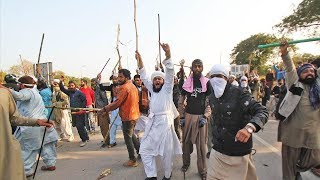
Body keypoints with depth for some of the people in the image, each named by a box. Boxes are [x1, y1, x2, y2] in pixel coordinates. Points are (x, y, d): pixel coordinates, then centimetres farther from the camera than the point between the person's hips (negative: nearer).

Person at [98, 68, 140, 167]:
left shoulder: (124, 87, -17)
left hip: (128, 116, -9)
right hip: (134, 114, 9)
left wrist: (105, 109, -10)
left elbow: (117, 103, -20)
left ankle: (132, 160, 15)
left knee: (128, 138, 4)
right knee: (131, 135, 24)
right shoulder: (133, 86, 11)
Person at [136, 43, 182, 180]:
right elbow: (144, 78, 15)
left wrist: (168, 54, -27)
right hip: (152, 123, 6)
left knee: (167, 152, 5)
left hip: (165, 122, -6)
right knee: (145, 149, 6)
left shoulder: (167, 88, 0)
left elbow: (170, 73, -14)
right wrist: (140, 61, 4)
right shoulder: (152, 89, 15)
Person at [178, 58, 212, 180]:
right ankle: (186, 163, 34)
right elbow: (181, 101, 7)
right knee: (186, 141, 12)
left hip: (201, 117, -2)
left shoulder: (207, 82, -2)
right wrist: (182, 117, 1)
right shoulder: (186, 82, 3)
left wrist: (205, 116, -11)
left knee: (201, 144, 5)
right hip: (188, 115, 2)